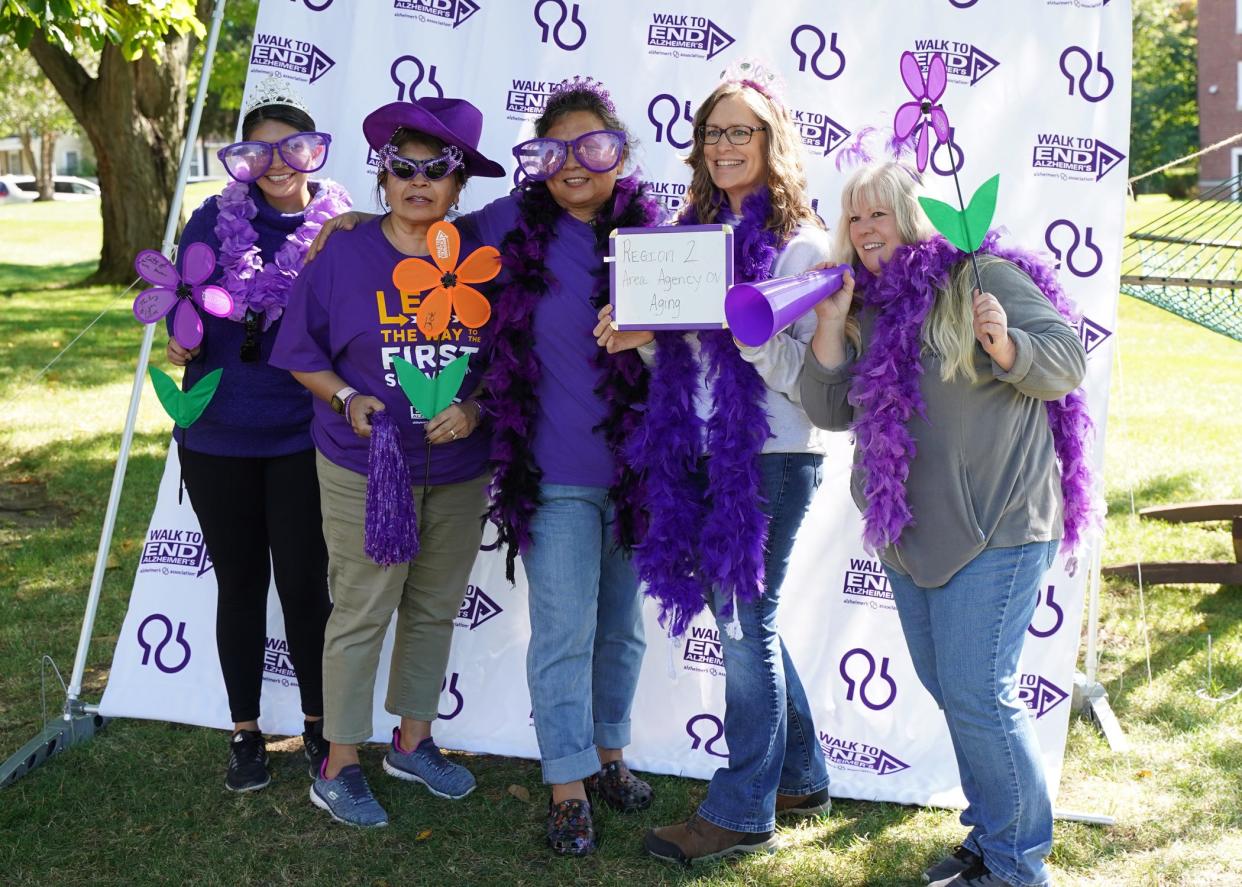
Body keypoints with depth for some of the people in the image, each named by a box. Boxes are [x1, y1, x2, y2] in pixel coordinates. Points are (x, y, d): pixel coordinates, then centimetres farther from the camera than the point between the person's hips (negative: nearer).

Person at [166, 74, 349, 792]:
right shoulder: (215, 221, -1)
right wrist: (182, 341, -21)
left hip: (303, 437, -1)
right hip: (219, 437, 1)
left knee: (304, 583, 2)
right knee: (241, 582, 12)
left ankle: (319, 725, 23)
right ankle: (245, 733, 25)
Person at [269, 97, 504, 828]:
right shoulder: (345, 256, -6)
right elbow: (302, 355, 0)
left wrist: (474, 407, -13)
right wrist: (347, 398, -16)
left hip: (460, 471, 3)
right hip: (365, 471, -3)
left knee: (436, 608, 13)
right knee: (362, 613, 0)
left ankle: (413, 741, 32)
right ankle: (339, 768, 13)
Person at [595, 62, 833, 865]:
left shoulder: (802, 243, -7)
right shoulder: (693, 231, 12)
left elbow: (804, 373, -14)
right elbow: (679, 356, 14)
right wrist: (641, 337, -6)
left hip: (771, 457, -7)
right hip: (700, 453, 7)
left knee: (744, 620, -1)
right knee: (745, 617, 14)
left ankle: (743, 812, 11)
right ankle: (801, 778, 31)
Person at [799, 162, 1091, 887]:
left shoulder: (986, 279, -8)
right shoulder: (867, 307, 10)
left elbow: (1067, 363, -11)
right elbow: (829, 411, 4)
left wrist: (1005, 344, -30)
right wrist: (831, 322, -5)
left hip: (996, 528, -7)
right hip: (908, 534, 7)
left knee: (978, 693, -9)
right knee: (950, 690, 15)